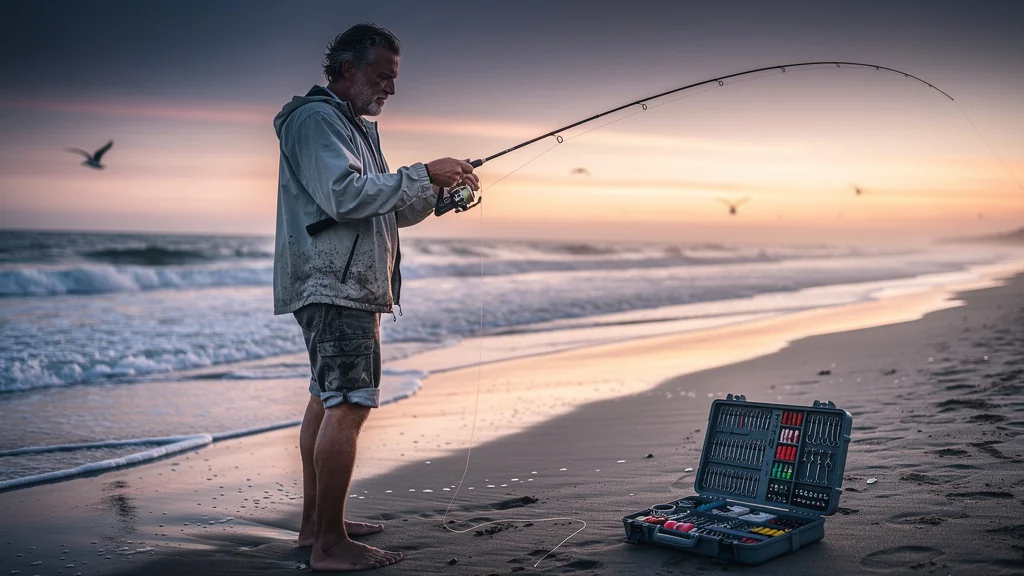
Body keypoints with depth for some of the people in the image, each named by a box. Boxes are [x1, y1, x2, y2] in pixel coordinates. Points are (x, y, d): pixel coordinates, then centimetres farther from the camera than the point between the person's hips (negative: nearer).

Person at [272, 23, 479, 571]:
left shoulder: (356, 127, 23)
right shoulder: (316, 120, -9)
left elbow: (382, 209, 22)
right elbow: (344, 196, -23)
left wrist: (434, 195, 5)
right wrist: (422, 173, -20)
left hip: (351, 285, 11)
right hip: (332, 284, -11)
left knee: (327, 400, 13)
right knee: (347, 404, -13)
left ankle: (315, 523, 22)